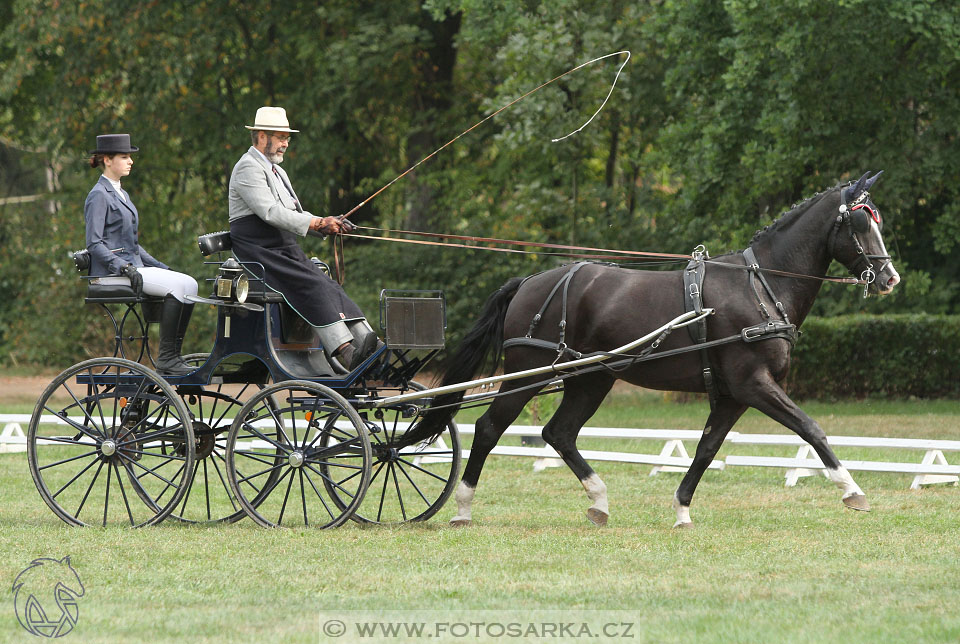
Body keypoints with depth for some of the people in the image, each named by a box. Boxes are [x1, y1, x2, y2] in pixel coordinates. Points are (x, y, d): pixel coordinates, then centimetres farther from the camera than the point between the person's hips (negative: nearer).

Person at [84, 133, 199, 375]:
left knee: (189, 284, -10)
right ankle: (166, 358, -22)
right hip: (111, 272, -9)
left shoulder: (121, 194, 21)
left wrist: (159, 266, 14)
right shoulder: (99, 196, -8)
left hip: (133, 267, 9)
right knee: (177, 287, -24)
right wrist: (125, 268, -24)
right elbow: (94, 244, -15)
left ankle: (172, 357, -11)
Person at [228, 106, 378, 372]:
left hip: (287, 251, 9)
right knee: (312, 285, -28)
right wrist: (317, 223, -25)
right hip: (261, 254, -9)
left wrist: (328, 225, 2)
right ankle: (346, 354, -40)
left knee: (330, 288, -13)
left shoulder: (276, 171, 25)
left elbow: (293, 215, 21)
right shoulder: (249, 168, -8)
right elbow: (270, 212, -21)